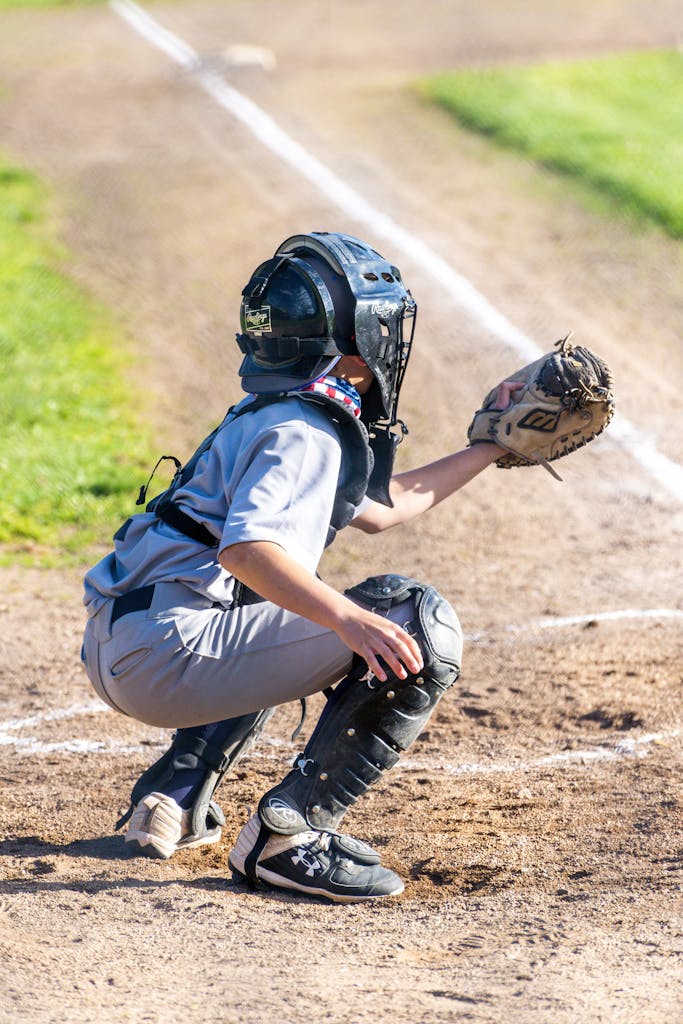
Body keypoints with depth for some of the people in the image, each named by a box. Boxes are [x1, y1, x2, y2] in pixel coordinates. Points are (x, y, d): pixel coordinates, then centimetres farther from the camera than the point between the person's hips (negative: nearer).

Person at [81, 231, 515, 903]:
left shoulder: (262, 417, 22)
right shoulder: (302, 433, -10)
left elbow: (377, 508, 35)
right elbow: (245, 548, -29)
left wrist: (488, 448, 35)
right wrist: (347, 616, -42)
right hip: (167, 652, -10)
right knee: (419, 624, -14)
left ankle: (175, 793, 24)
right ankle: (288, 832, -16)